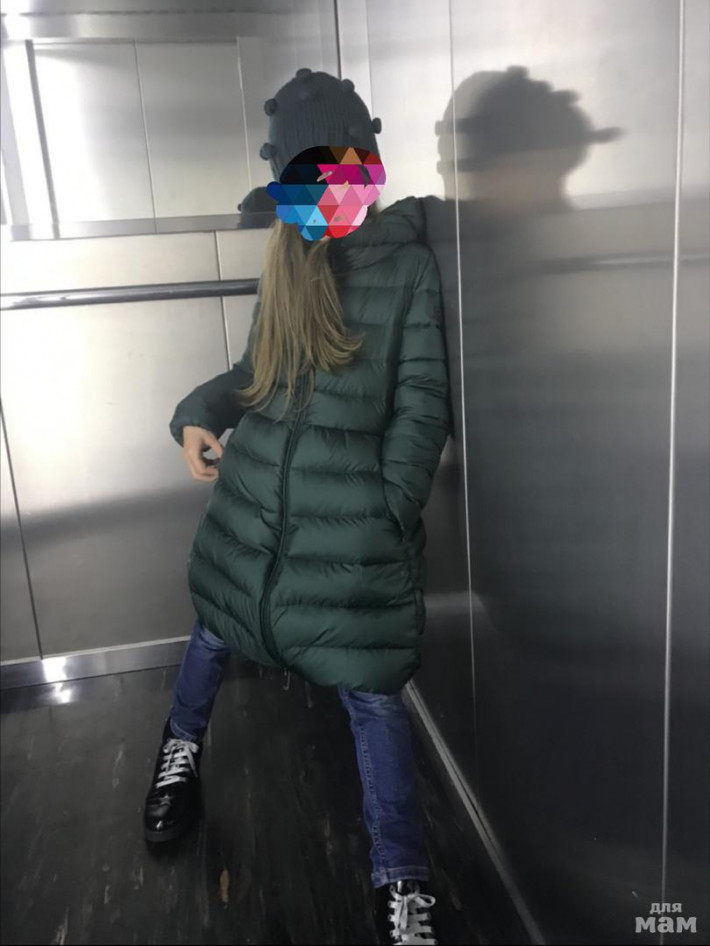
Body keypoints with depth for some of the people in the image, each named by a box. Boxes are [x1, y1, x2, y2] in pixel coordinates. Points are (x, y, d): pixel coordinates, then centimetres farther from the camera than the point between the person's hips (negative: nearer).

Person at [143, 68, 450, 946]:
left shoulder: (408, 265, -5)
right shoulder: (287, 261, 9)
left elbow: (421, 405, -7)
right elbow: (256, 374, 14)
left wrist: (390, 516, -11)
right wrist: (198, 413, -5)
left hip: (351, 523, -5)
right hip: (252, 502, 5)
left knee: (372, 693, 1)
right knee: (213, 632, 22)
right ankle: (182, 743, 55)